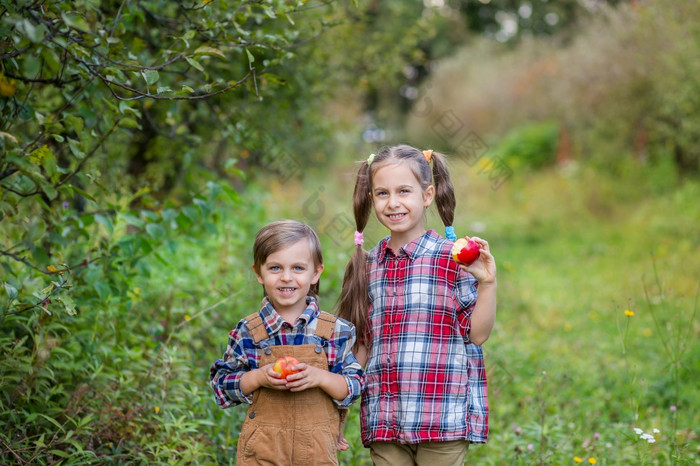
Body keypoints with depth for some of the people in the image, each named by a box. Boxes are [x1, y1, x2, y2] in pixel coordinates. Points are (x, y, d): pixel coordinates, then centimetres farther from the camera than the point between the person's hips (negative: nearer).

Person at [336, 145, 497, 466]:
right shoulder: (370, 265, 11)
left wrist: (487, 283, -16)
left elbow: (478, 333, -4)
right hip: (383, 419, 4)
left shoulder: (453, 258, -2)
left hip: (443, 417, -4)